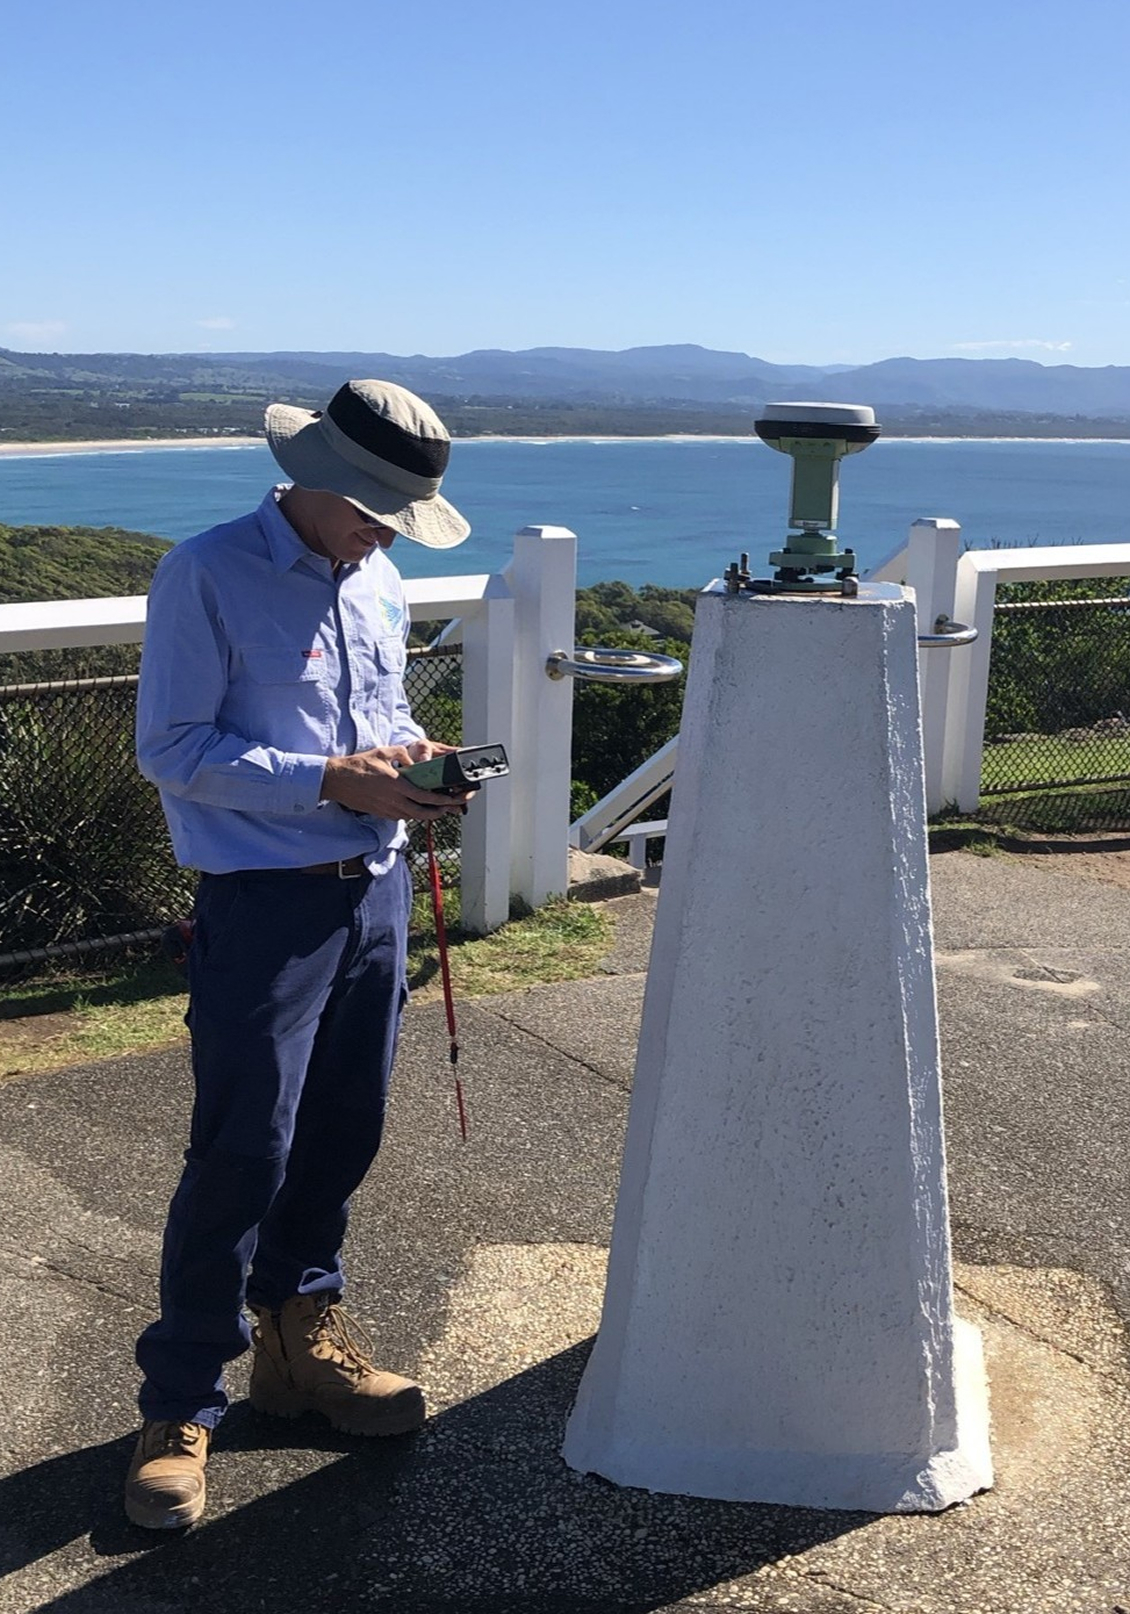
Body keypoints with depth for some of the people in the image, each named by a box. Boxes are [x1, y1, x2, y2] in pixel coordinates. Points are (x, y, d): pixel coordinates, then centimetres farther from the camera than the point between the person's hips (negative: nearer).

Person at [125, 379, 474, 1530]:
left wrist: (413, 758, 0)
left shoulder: (377, 583, 12)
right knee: (241, 1155, -5)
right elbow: (173, 749, -13)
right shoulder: (207, 576, -10)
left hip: (375, 890, 7)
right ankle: (180, 1404, 10)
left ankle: (299, 1337, 33)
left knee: (342, 1134, 14)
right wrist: (333, 781, -19)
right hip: (264, 905, -7)